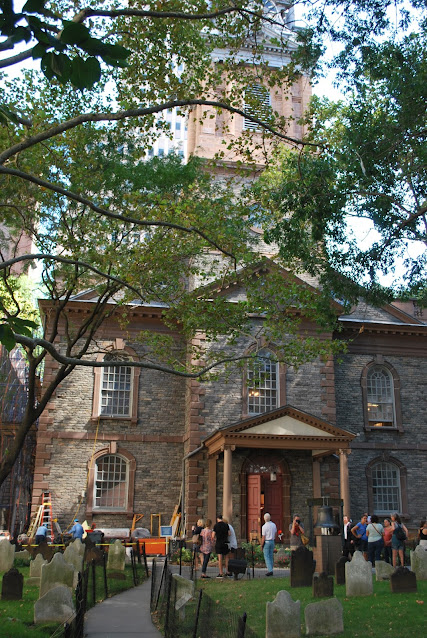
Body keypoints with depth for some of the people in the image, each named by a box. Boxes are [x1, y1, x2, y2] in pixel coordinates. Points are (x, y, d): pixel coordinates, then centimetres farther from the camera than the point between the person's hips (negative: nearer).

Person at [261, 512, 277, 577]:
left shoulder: (264, 526, -15)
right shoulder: (273, 525, 4)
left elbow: (263, 537, -13)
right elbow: (275, 533, 16)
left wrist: (261, 545, -5)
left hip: (266, 542, -6)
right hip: (272, 541, 6)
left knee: (266, 557, -2)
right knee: (271, 557, 12)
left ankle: (270, 570, -12)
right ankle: (270, 570, 14)